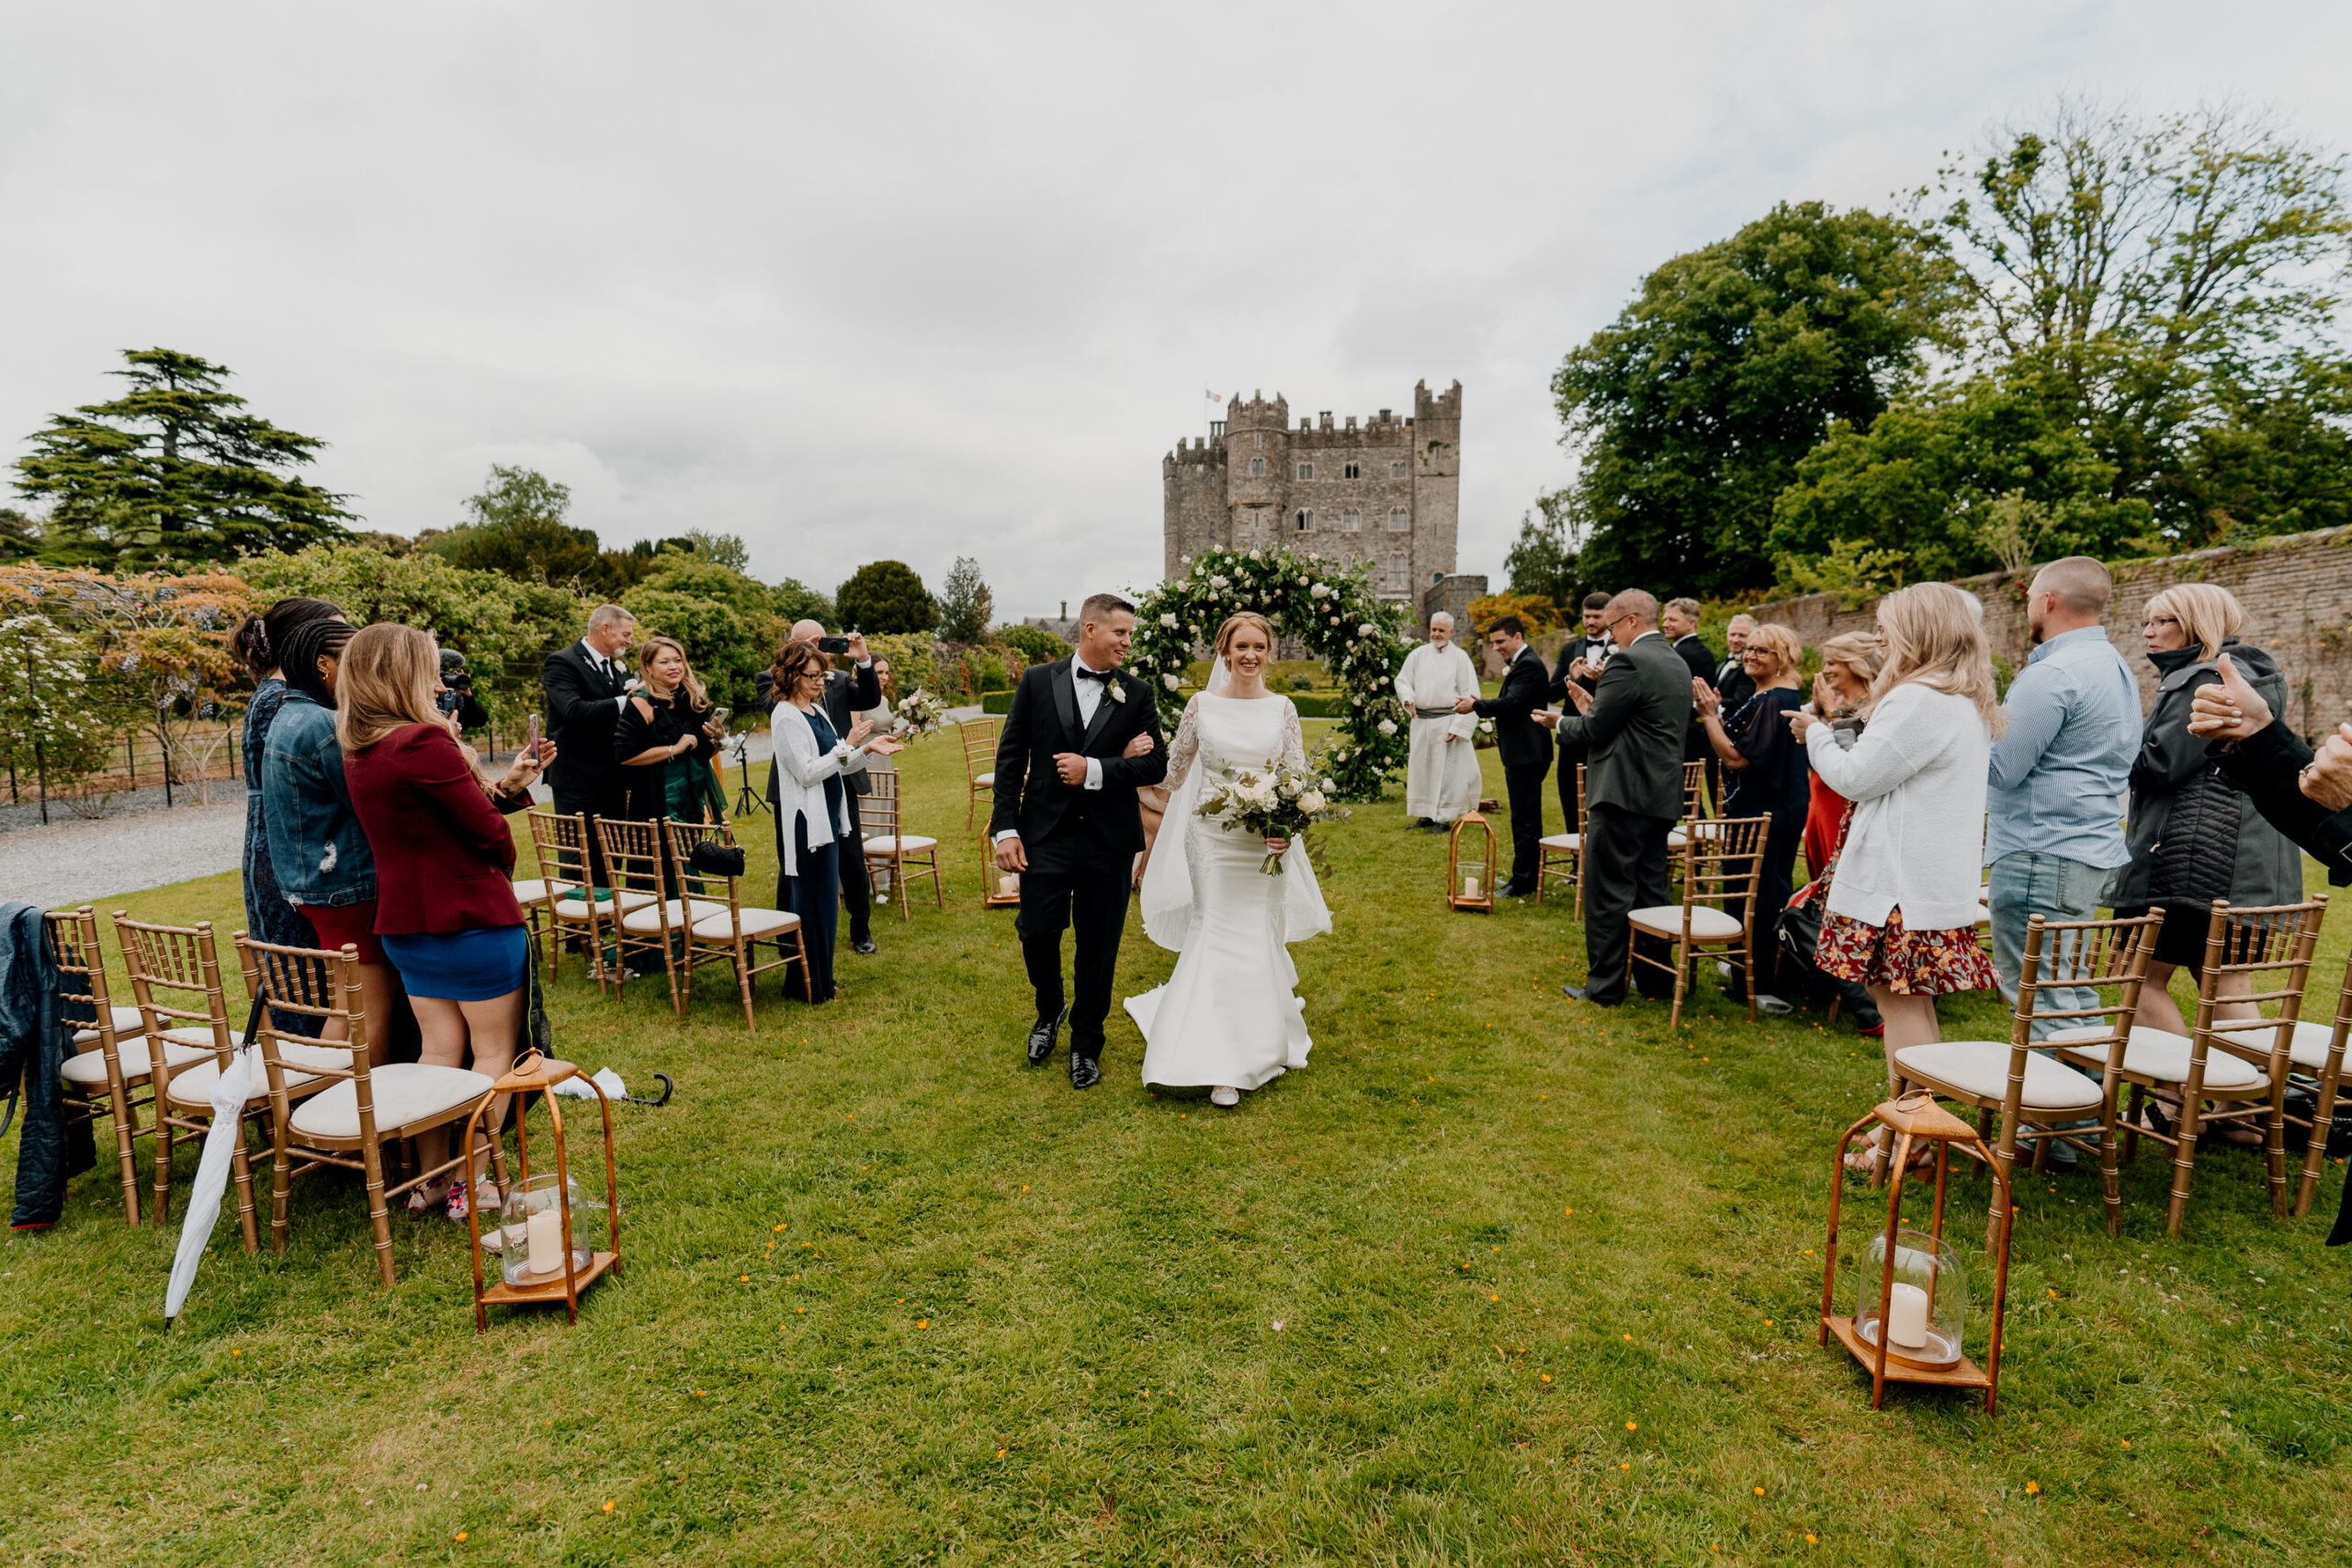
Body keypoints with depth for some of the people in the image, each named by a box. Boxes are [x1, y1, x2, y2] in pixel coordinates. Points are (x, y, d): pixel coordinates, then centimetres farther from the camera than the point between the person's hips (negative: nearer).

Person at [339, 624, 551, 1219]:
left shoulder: (358, 753, 7)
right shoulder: (425, 743, -21)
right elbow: (489, 831, -18)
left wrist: (508, 785, 5)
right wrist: (500, 865, 3)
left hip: (404, 924, 8)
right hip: (472, 919, -8)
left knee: (438, 1049, 16)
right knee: (494, 1051, 6)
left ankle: (428, 1180, 23)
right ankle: (470, 1184, 11)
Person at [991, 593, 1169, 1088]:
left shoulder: (1138, 694, 3)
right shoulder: (1037, 681, 2)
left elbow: (1156, 765, -3)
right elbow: (1010, 758, 0)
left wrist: (1096, 770, -16)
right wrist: (1005, 828, -6)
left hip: (1110, 841, 1)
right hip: (1046, 836, 0)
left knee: (1098, 948, 9)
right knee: (1036, 935, 1)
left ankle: (1086, 1044, 29)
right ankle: (1050, 1009, 34)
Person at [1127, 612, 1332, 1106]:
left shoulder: (1282, 709, 4)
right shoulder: (1202, 706, 2)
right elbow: (1174, 772, 11)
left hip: (1267, 839, 1)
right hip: (1213, 837, -1)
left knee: (1259, 937, 6)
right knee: (1217, 935, -4)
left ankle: (1254, 1043, 30)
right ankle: (1222, 1064, 4)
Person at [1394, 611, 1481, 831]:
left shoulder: (1460, 657, -2)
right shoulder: (1418, 655, 8)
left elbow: (1470, 695, -5)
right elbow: (1402, 680, 13)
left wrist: (1458, 727, -13)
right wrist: (1408, 698, -11)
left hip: (1446, 721, -4)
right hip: (1421, 721, 4)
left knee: (1445, 769, -2)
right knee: (1420, 766, 9)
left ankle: (1443, 818, 6)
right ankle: (1427, 814, 21)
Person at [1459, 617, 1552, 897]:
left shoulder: (1528, 664, -15)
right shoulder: (1522, 663, 18)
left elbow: (1512, 703, -25)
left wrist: (1476, 705, -15)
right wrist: (1481, 704, 2)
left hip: (1527, 755, -11)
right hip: (1522, 754, 11)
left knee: (1524, 820, -5)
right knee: (1527, 819, 16)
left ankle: (1522, 882, 1)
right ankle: (1528, 877, 25)